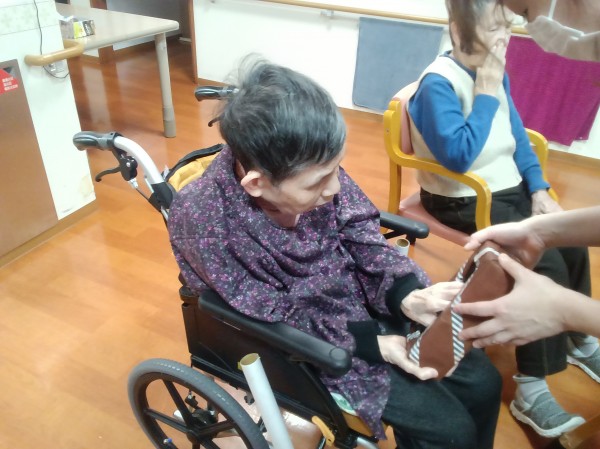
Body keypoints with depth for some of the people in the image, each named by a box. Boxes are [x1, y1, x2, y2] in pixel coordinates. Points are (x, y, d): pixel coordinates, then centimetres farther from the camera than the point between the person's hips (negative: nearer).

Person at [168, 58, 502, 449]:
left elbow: (361, 236, -5)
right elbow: (278, 318, -21)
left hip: (362, 297, 5)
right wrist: (374, 343, -22)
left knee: (483, 381, 8)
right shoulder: (205, 219, -30)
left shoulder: (308, 167, -18)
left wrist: (407, 295, -22)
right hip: (304, 340, -4)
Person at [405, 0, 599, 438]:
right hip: (463, 201, -7)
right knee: (546, 264, -19)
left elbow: (517, 135, 12)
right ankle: (532, 389, -8)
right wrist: (487, 94, -24)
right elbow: (459, 158, -28)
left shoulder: (496, 71, 4)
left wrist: (539, 188, 2)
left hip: (509, 189, 7)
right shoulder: (438, 83, -19)